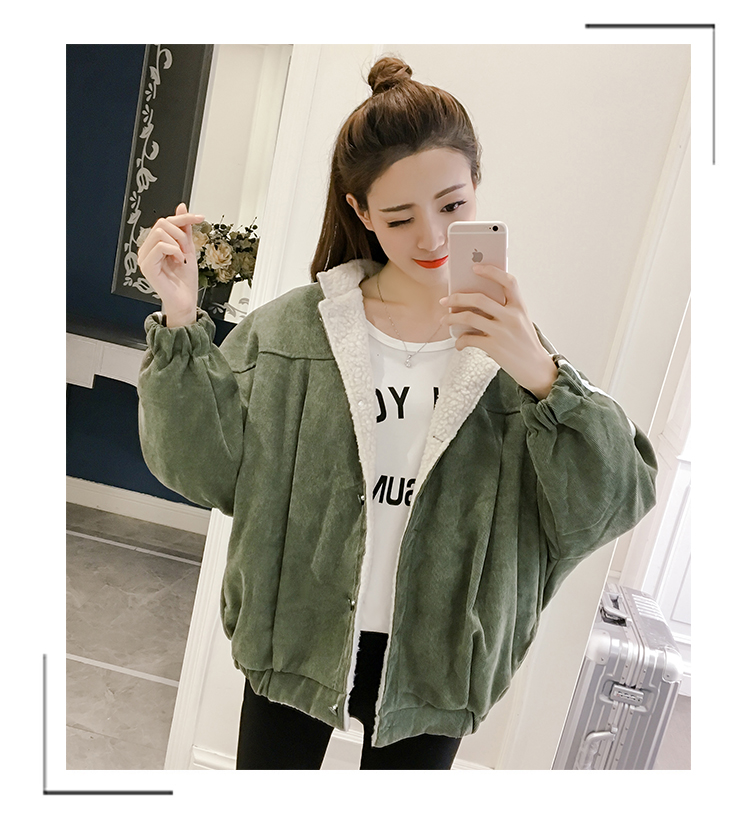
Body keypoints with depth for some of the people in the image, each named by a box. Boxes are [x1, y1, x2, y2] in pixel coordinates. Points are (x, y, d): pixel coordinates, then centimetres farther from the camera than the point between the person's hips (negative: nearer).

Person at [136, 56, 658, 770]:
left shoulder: (515, 340, -9)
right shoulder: (292, 326, -9)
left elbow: (609, 508, -14)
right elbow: (205, 467, -10)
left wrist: (543, 380, -29)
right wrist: (181, 323, -21)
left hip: (433, 660, 0)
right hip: (298, 639, 1)